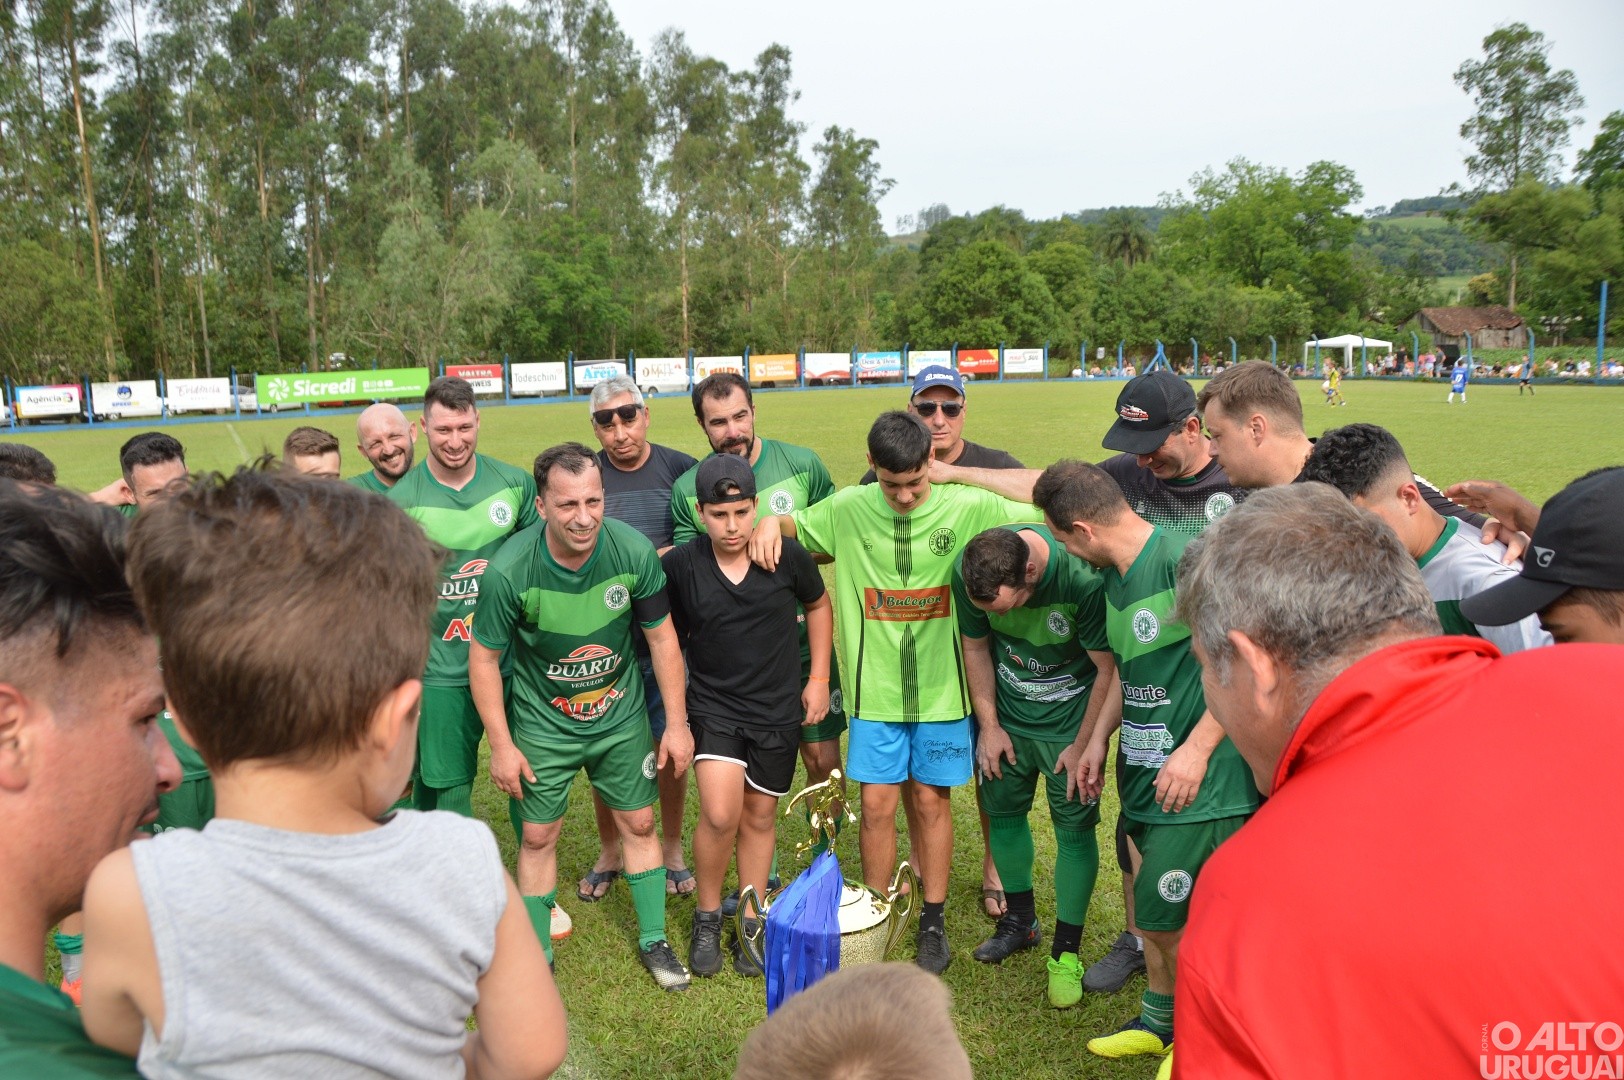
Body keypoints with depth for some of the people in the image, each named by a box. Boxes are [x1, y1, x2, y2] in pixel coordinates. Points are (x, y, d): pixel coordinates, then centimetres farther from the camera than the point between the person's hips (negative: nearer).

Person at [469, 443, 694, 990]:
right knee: (537, 837, 9)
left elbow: (661, 637, -8)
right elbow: (484, 659, -13)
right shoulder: (509, 571, -26)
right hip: (543, 723, -1)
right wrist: (502, 745, -11)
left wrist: (677, 723, -4)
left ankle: (654, 940, 32)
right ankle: (537, 957, 30)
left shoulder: (634, 551, -21)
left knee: (639, 823, 11)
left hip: (621, 715, 2)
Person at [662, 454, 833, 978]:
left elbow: (818, 605, 8)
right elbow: (667, 635, 0)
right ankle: (707, 918, 12)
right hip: (713, 705, -1)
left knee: (759, 818, 12)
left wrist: (818, 678, 4)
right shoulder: (679, 564, -13)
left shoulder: (788, 556, -11)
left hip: (778, 709, 2)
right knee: (720, 814, -15)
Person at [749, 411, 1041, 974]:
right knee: (878, 803, 6)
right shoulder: (848, 509, -3)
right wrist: (770, 522, -8)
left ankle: (933, 922, 27)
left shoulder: (968, 507, -8)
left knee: (930, 800, 9)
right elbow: (795, 524, 13)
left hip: (942, 688, -1)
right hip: (876, 688, 1)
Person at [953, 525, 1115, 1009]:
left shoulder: (1082, 577, -33)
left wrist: (1084, 745, -14)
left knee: (1074, 828, -1)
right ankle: (1021, 922, 33)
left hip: (1071, 719, -4)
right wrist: (989, 725, 0)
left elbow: (1109, 669, -20)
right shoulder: (967, 573, -20)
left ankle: (1066, 952, 15)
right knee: (1003, 810, 11)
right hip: (1005, 715, 4)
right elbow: (975, 647, -2)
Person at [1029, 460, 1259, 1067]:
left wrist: (1196, 749, -21)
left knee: (1167, 920, 4)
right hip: (1144, 773, 8)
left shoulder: (1184, 559, -21)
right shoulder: (1115, 577, 8)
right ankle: (1158, 1022, 41)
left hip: (1200, 784, -8)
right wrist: (1100, 737, 15)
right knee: (1150, 910, 19)